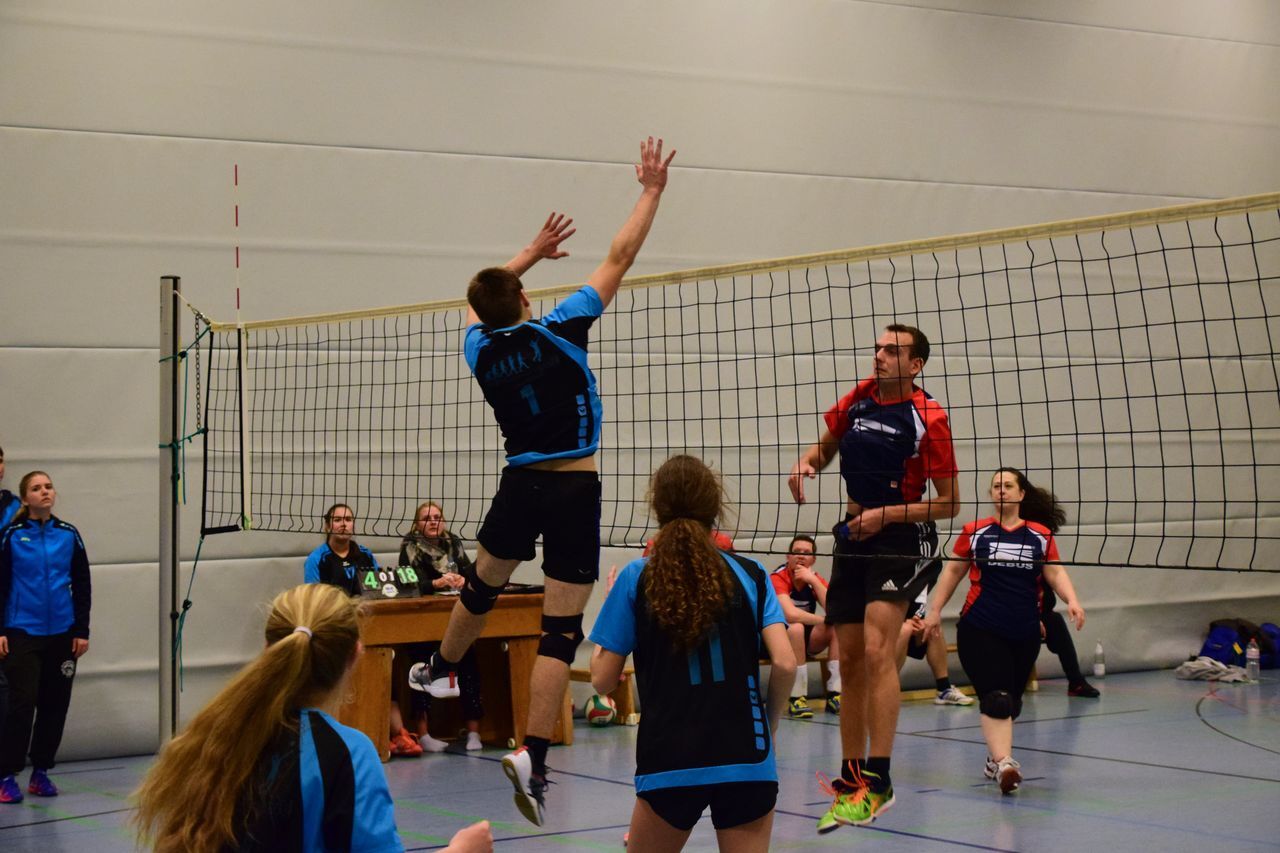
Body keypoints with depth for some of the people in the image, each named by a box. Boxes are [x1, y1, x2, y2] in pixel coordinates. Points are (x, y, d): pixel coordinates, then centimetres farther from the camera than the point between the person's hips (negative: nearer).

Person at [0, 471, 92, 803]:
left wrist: (82, 631, 5)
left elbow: (82, 586, 8)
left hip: (62, 635, 3)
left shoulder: (69, 535, 5)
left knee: (55, 705, 6)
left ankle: (41, 772, 17)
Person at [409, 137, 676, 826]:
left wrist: (532, 251, 33)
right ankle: (532, 753, -15)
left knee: (483, 582, 29)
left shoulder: (480, 348, 2)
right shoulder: (558, 330, -10)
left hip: (520, 484, 4)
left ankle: (441, 670, 52)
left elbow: (483, 296, 26)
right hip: (575, 489, -4)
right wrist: (651, 191, 2)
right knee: (561, 630, -5)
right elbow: (619, 258, -6)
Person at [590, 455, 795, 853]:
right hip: (748, 759, 1)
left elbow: (603, 680, 2)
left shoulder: (635, 579, 1)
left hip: (670, 763, -1)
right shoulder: (751, 574, 4)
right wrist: (767, 725, 12)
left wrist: (613, 601, 17)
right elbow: (785, 664, -5)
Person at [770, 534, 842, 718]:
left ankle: (834, 695, -20)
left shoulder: (816, 579, 0)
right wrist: (824, 621, -23)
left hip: (807, 640, 6)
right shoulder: (778, 578, -18)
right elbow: (790, 614, -34)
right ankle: (796, 698, -32)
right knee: (796, 627, -36)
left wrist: (813, 580, -22)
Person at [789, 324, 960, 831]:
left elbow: (948, 503, -9)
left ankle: (878, 780, -19)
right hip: (853, 536, 6)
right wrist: (805, 464, -2)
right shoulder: (858, 399, 4)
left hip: (903, 537, -6)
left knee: (877, 649, -22)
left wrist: (885, 515, -17)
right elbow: (825, 447, 21)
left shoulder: (928, 418, -12)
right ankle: (850, 780, 17)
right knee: (851, 661, 7)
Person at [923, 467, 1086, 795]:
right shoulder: (975, 532, 5)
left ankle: (994, 757, 29)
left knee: (1011, 701, 11)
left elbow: (1056, 573, 6)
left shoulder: (1040, 534, 8)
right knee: (996, 698, -17)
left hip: (1025, 632, 3)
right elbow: (952, 572, 11)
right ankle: (1003, 763, -25)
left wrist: (1071, 600, -13)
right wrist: (935, 610, 9)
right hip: (980, 629, -3)